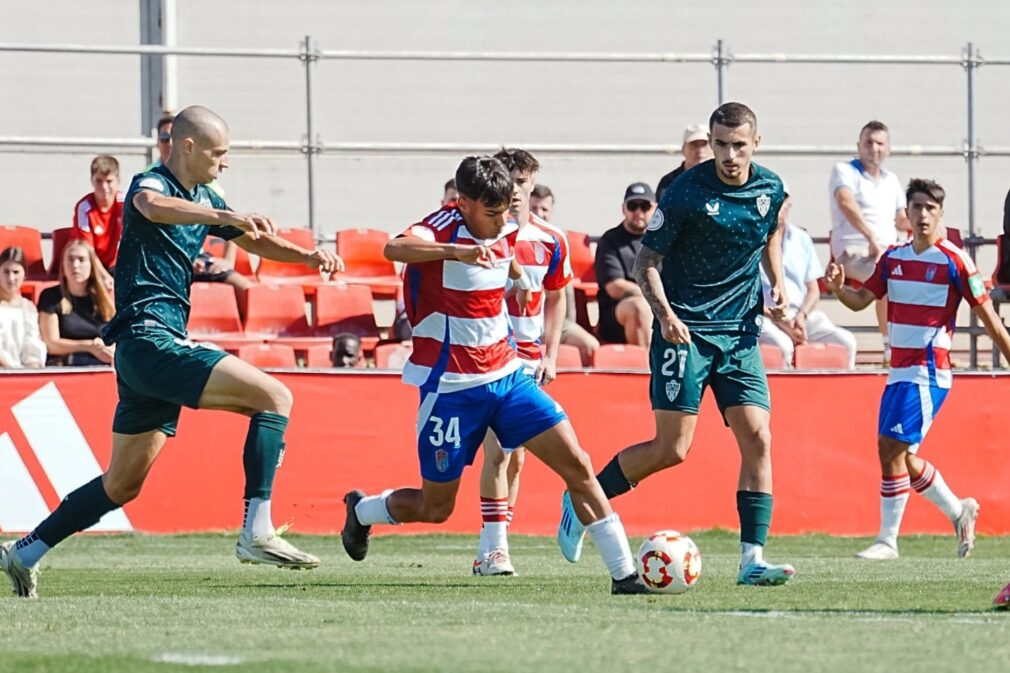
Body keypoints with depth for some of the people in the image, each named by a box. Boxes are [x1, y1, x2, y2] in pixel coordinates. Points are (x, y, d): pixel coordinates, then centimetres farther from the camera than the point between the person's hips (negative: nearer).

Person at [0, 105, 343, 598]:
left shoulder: (204, 201, 19)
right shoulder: (152, 183, -9)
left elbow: (254, 241, 31)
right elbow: (150, 205, -35)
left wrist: (308, 256, 12)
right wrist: (227, 217, -49)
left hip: (164, 344, 10)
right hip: (149, 336, -10)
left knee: (123, 484, 15)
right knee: (273, 396, -19)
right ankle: (257, 533, -25)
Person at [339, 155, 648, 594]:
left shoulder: (506, 232, 3)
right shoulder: (445, 226, -19)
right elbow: (395, 249, -45)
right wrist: (457, 251, -57)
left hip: (506, 376, 6)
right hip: (451, 387, -6)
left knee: (576, 465, -7)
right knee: (435, 508, 5)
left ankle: (623, 574, -6)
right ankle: (362, 512, 36)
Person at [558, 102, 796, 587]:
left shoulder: (770, 189, 2)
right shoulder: (687, 191, -13)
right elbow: (646, 261, -7)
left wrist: (777, 284, 10)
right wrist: (665, 315, -21)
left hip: (739, 331, 5)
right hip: (685, 329, -5)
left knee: (757, 438, -8)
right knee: (672, 448, -9)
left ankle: (752, 559, -6)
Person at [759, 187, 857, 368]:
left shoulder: (801, 239, 16)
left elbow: (813, 290, 18)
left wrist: (802, 315, -4)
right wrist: (779, 321, -14)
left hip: (801, 315, 5)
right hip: (764, 317, -5)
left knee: (846, 341, -18)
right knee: (782, 346, -37)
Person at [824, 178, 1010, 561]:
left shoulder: (954, 261, -8)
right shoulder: (893, 259, 10)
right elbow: (861, 300, 9)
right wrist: (838, 288, -13)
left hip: (927, 373, -7)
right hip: (899, 371, 7)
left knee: (892, 447, -13)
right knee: (900, 455, 9)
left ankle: (888, 540, -7)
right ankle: (958, 511, 29)